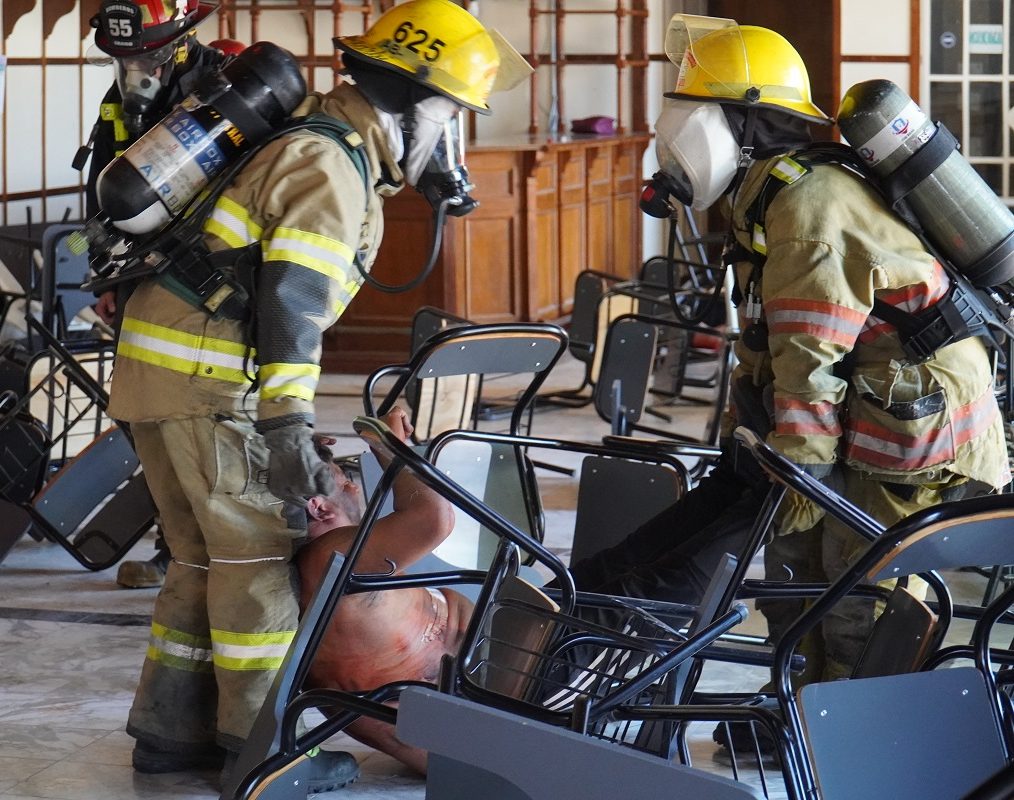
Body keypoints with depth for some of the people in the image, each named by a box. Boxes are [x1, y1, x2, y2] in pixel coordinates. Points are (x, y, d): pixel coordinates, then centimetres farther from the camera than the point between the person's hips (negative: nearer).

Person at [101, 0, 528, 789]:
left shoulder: (331, 149, 19)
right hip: (207, 374, -10)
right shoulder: (332, 169, -13)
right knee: (256, 557, -3)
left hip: (157, 361, 10)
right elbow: (291, 306, -24)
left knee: (204, 556, 15)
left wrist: (285, 417, 28)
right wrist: (290, 429, -29)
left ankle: (169, 730, 20)